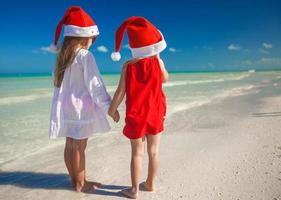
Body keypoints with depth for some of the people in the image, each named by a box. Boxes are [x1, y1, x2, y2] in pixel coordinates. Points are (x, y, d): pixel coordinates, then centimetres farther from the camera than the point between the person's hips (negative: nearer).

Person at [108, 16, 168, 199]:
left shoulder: (128, 66, -9)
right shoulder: (158, 62, -7)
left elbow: (121, 91, -10)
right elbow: (165, 79, 12)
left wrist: (112, 109, 4)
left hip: (136, 115, -1)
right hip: (155, 113, 1)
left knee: (137, 153, 7)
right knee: (154, 151, 14)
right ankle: (150, 184, 30)